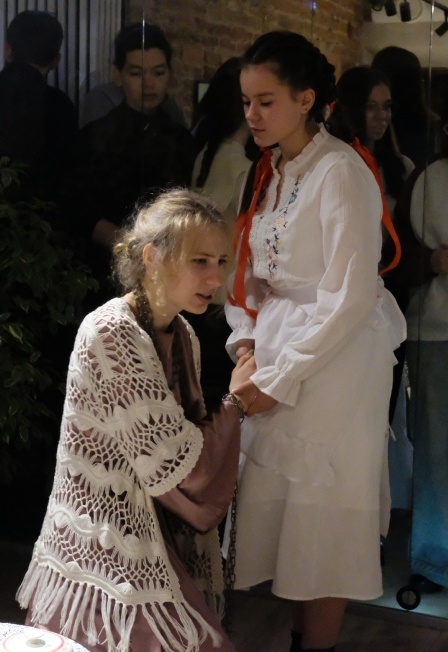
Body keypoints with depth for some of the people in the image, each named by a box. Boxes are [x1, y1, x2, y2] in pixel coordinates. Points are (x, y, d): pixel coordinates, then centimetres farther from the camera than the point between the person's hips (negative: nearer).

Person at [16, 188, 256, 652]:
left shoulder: (181, 335, 6)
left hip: (160, 541, 8)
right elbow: (176, 466, -20)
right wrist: (235, 401, -8)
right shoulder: (109, 334, -20)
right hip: (111, 558, -8)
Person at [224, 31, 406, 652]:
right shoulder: (270, 170, 9)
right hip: (277, 347, 7)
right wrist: (246, 338, -3)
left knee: (322, 516, 3)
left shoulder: (341, 172, -16)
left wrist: (278, 379, -17)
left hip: (338, 357, -7)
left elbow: (350, 297, -20)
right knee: (282, 506, 13)